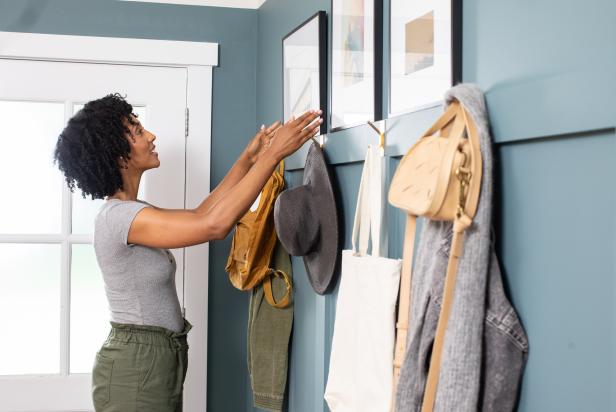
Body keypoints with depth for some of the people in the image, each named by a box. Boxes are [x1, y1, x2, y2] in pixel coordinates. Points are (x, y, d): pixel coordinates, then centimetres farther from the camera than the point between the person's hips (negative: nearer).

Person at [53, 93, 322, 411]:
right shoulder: (118, 216, -21)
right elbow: (215, 225, -29)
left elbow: (199, 215, 13)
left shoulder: (129, 213, 10)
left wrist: (249, 159, 8)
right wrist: (274, 153, -24)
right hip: (136, 364, -10)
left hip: (157, 359, 10)